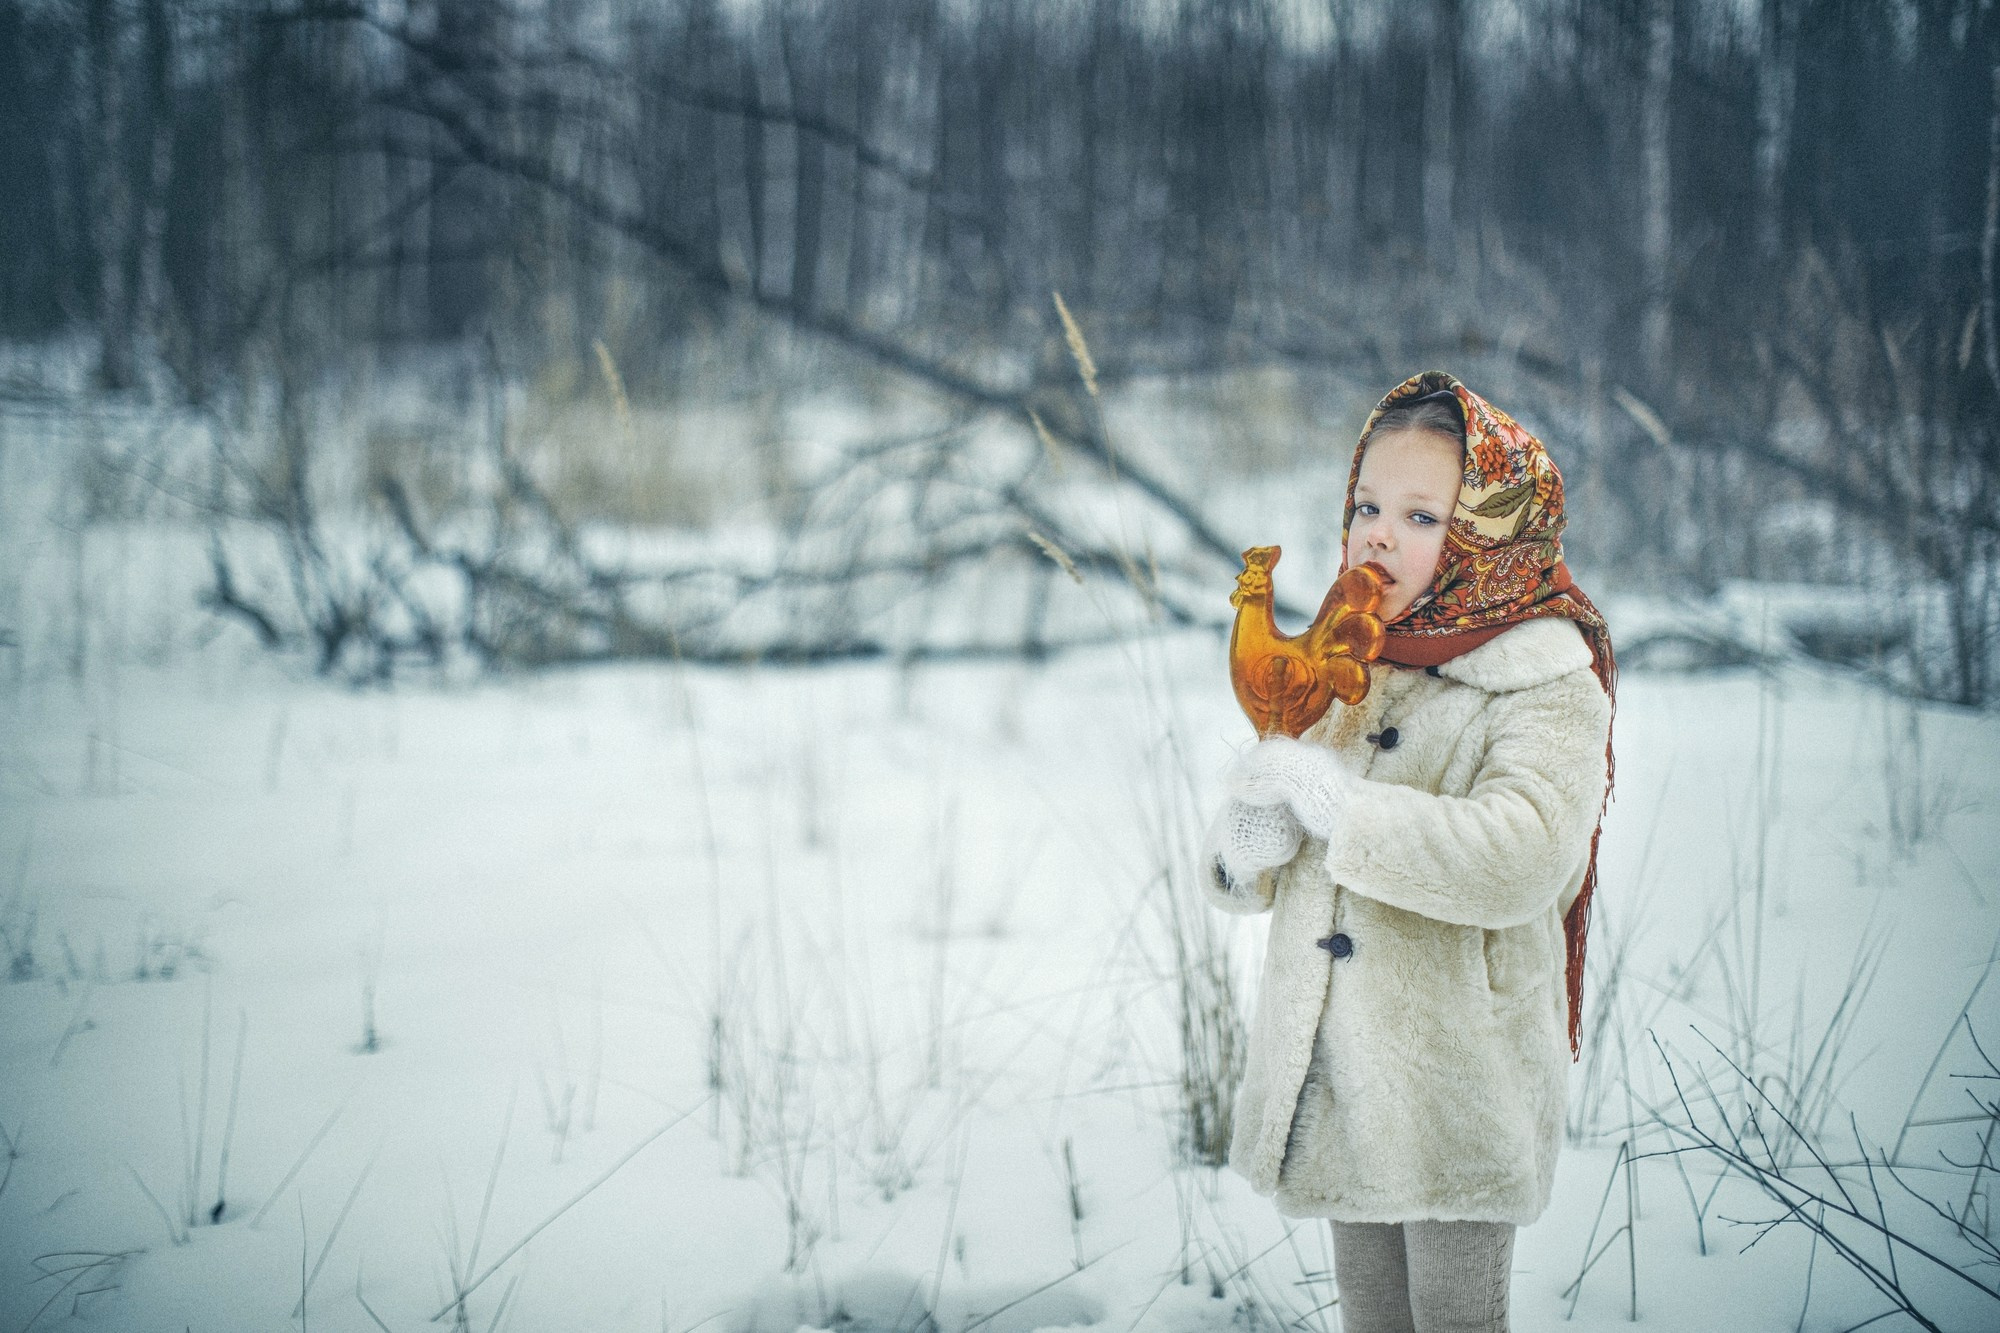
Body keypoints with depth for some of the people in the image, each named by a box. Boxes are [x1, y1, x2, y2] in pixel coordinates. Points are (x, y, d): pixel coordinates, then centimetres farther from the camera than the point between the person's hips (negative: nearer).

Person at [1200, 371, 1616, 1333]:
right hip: (1333, 1064, 6)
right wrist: (1253, 841, -15)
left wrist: (1321, 790, -24)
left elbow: (1522, 858, -31)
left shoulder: (1546, 684, -11)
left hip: (1459, 1082, -6)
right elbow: (1233, 873, 11)